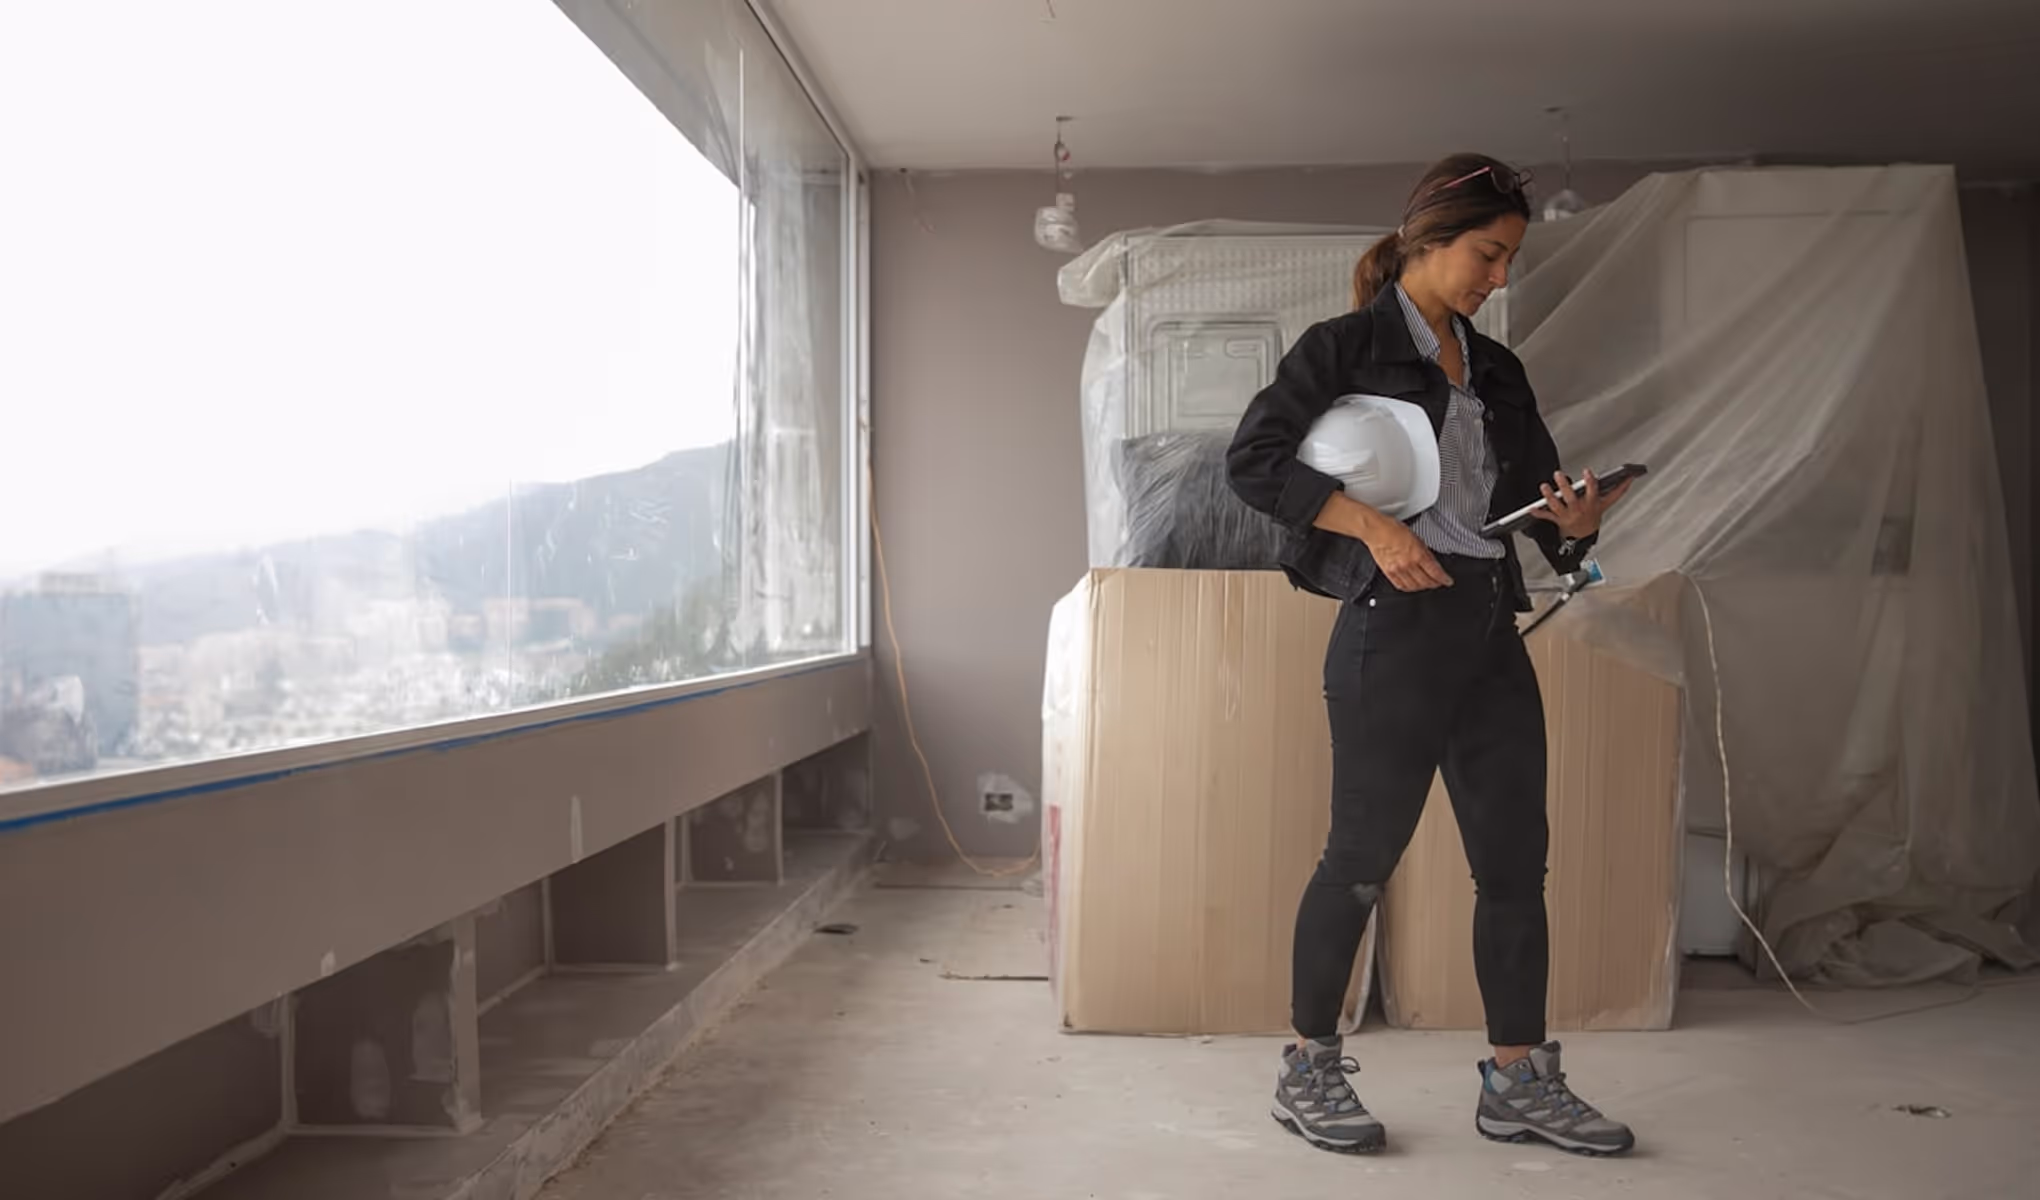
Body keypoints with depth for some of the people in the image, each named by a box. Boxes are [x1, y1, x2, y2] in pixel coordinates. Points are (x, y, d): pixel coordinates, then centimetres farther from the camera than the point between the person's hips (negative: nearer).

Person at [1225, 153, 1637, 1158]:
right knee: (1363, 856, 1)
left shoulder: (1497, 371, 18)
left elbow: (1535, 496, 18)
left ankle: (1518, 1081, 22)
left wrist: (1574, 521, -5)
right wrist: (1374, 528, -18)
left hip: (1492, 631, 7)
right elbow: (1253, 459, -11)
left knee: (1516, 859, 9)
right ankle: (1308, 1070, 18)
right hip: (1397, 631, -7)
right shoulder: (1347, 347, -1)